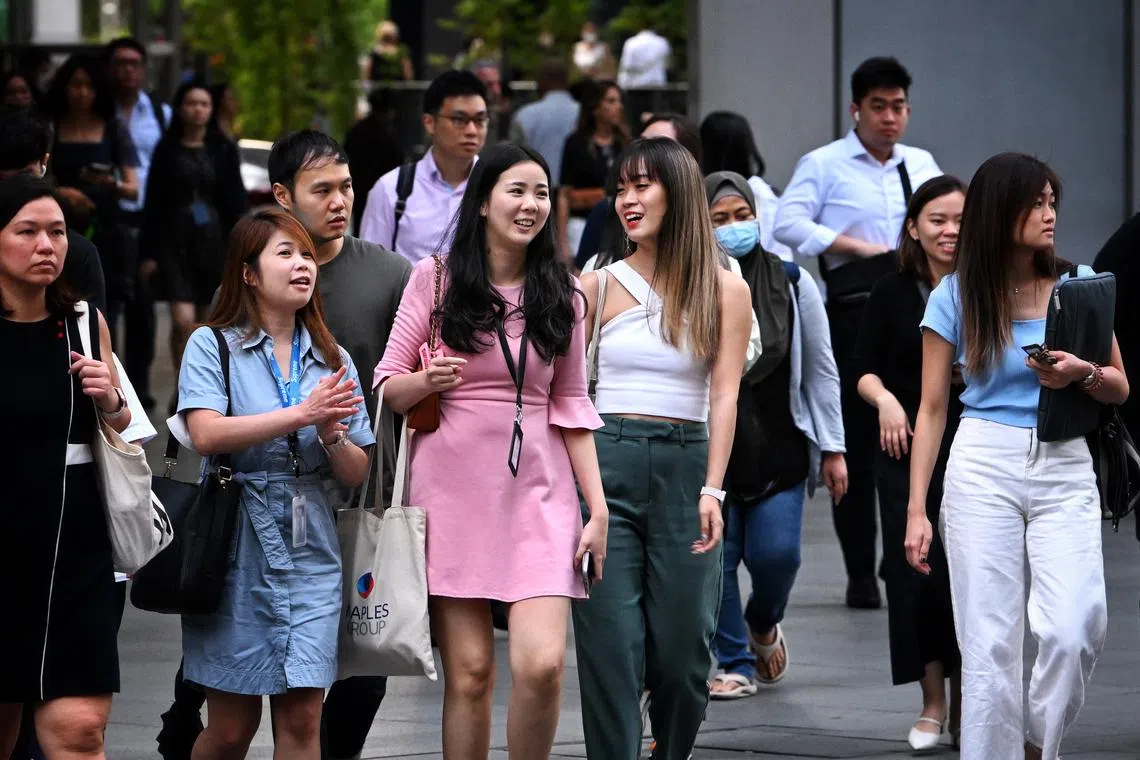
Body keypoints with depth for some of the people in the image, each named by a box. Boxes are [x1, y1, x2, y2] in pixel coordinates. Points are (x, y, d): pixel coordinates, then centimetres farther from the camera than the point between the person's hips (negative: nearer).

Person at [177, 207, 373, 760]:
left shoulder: (333, 361, 11)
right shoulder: (211, 345, 0)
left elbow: (356, 475, 10)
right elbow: (206, 434, -17)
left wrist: (331, 435, -11)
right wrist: (301, 414, -19)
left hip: (309, 552, 3)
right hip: (235, 548, -3)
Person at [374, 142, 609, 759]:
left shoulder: (562, 295, 11)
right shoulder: (435, 278, 4)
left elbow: (571, 406, 13)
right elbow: (388, 389, 6)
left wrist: (598, 509, 6)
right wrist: (426, 381, -17)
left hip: (538, 490, 1)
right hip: (453, 489, -1)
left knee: (542, 664, -14)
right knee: (469, 673, -4)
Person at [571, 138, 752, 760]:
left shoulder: (724, 290, 4)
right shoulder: (598, 286, 6)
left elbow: (723, 397, -3)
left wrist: (711, 490, -13)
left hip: (685, 467, 0)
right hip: (606, 461, 0)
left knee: (682, 649, 2)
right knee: (611, 644, -5)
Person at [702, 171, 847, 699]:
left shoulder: (792, 284, 1)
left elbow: (820, 371, 7)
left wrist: (832, 448, 6)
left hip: (780, 447, 1)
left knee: (776, 553, -6)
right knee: (716, 557, -2)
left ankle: (763, 624, 27)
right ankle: (734, 664, 13)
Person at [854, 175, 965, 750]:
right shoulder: (892, 294, 4)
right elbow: (864, 370, 5)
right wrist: (885, 399, -13)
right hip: (907, 449, 1)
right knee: (914, 570, -2)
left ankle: (964, 701, 14)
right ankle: (932, 703, 9)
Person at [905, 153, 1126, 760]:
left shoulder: (1078, 284, 6)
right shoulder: (956, 297, 3)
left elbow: (1120, 389, 12)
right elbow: (932, 409, 6)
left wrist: (1083, 374, -11)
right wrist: (916, 510, 2)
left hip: (1065, 467, 1)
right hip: (983, 467, -1)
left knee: (1075, 629, -13)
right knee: (990, 643, -4)